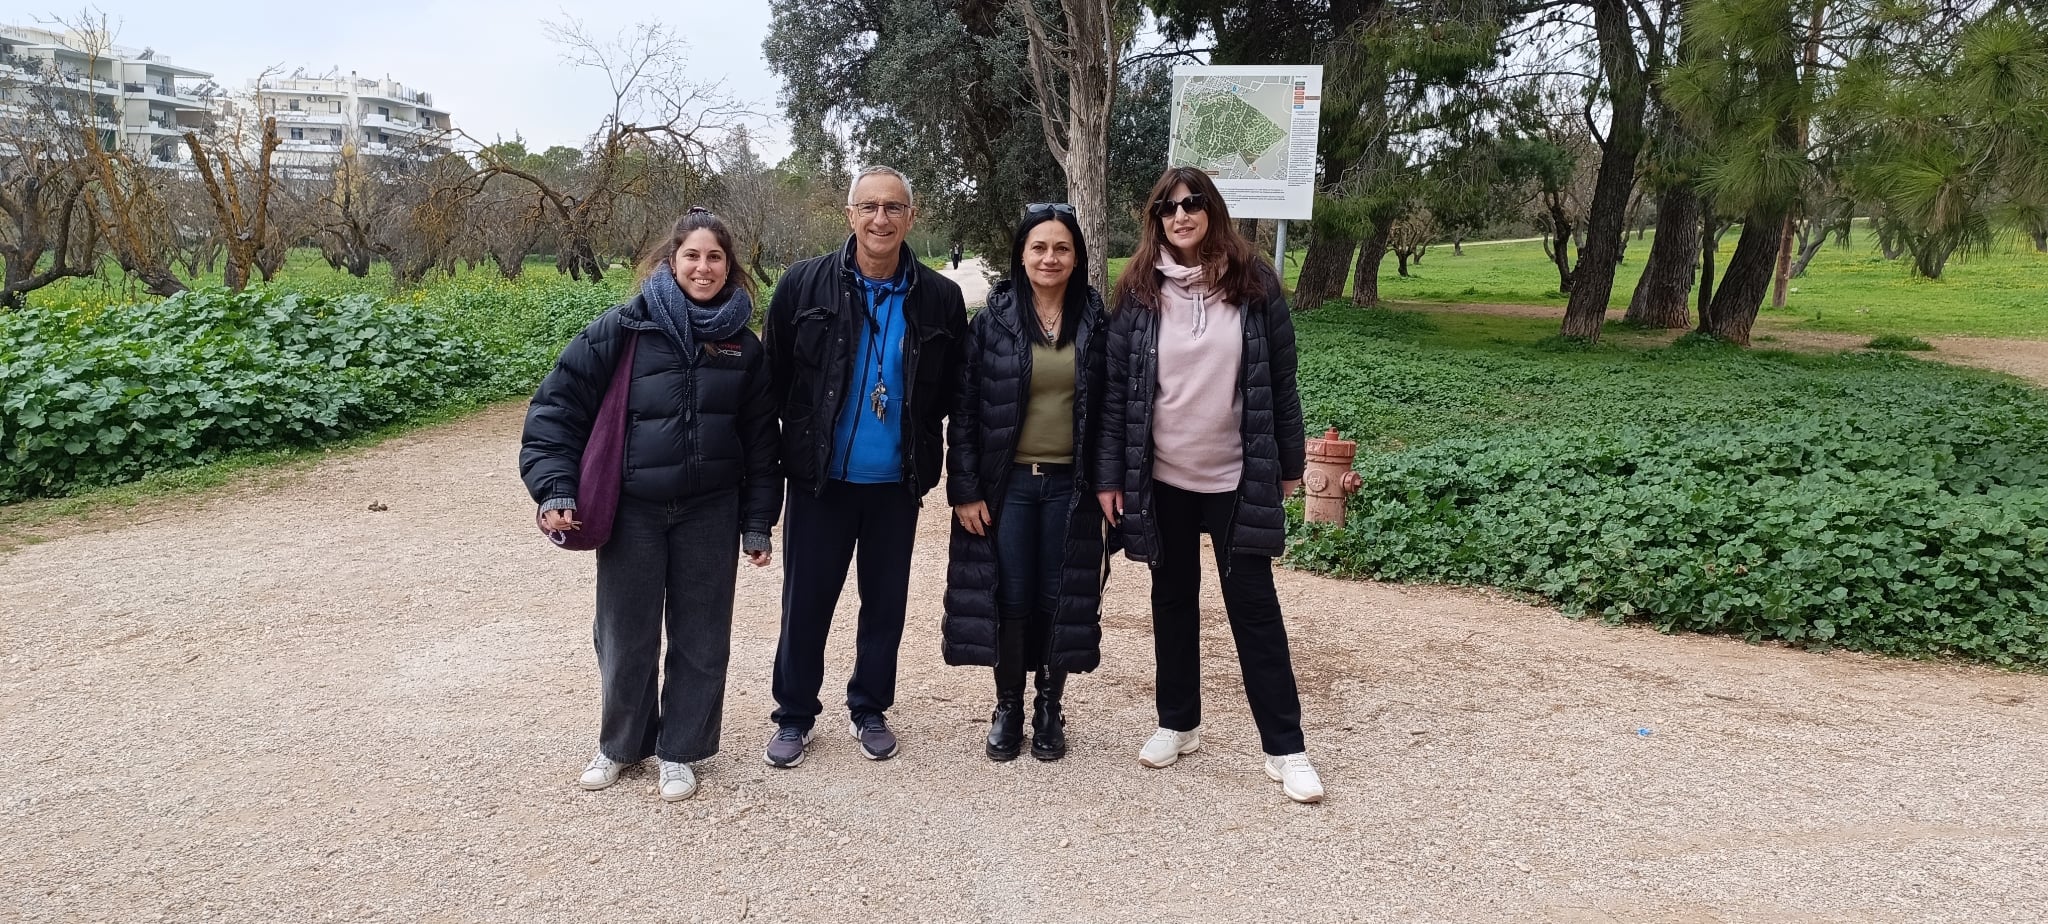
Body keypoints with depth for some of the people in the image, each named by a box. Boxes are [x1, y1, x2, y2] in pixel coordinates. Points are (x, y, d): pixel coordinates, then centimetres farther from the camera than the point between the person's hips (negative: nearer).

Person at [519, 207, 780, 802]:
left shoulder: (744, 347, 2)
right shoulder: (624, 329, -7)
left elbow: (761, 441, 7)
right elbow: (558, 405, -6)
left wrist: (758, 523, 4)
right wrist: (555, 489, -14)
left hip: (710, 513, 2)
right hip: (631, 511, -1)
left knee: (701, 637, 9)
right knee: (625, 636, 10)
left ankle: (680, 751, 27)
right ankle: (620, 744, 33)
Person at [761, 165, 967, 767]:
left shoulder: (940, 298, -4)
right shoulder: (805, 284, -7)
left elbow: (952, 389, 6)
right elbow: (776, 377, -1)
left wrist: (914, 430, 3)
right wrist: (808, 431, 1)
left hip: (897, 481, 1)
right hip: (820, 478, -1)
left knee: (885, 601, 13)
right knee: (806, 601, 7)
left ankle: (869, 710, 31)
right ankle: (794, 716, 24)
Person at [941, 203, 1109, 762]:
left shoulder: (1096, 322, 2)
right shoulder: (992, 321, -2)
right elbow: (964, 411, -2)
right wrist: (965, 488, -7)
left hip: (1069, 485, 1)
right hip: (1007, 484, -1)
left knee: (1061, 601, 7)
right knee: (1010, 600, 4)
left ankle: (1049, 709, 25)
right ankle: (1007, 708, 22)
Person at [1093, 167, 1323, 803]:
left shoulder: (1254, 283, -2)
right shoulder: (1139, 292, -1)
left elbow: (1280, 380, 2)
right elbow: (1115, 386, -1)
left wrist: (1290, 462, 3)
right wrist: (1110, 475, -4)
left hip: (1237, 478, -1)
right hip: (1162, 479, 1)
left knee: (1254, 606, 3)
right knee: (1173, 600, 14)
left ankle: (1285, 748, 11)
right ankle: (1178, 725, 29)